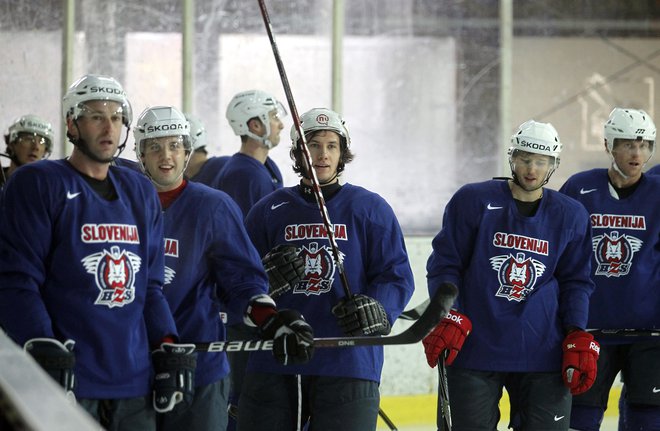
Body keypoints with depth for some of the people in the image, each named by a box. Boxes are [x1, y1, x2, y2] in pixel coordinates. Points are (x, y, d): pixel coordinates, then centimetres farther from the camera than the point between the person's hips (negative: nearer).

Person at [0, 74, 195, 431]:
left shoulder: (141, 192, 18)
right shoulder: (38, 183, -2)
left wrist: (167, 349, 9)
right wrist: (43, 350, -19)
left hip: (133, 378, 6)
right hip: (67, 380, -6)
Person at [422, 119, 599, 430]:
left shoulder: (571, 215, 8)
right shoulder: (473, 200, 0)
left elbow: (575, 281, 14)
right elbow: (445, 264, 1)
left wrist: (578, 339, 2)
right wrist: (449, 319, -12)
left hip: (544, 355, 2)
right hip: (473, 349, -2)